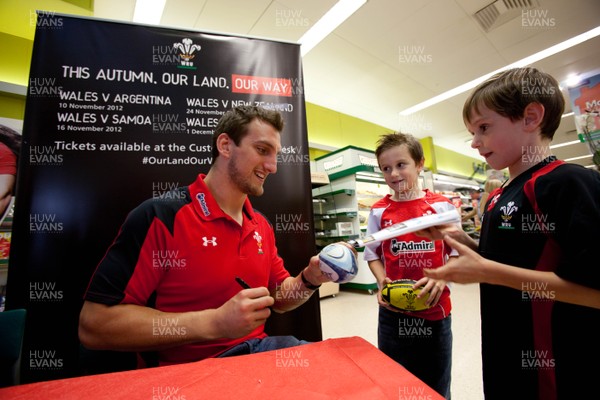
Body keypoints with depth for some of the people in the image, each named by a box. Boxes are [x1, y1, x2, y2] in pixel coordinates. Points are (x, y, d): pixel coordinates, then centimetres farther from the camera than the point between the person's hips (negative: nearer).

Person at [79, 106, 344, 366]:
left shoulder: (262, 226, 6)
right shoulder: (161, 216, -16)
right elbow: (93, 326, -18)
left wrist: (309, 279, -8)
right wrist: (214, 323, -24)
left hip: (261, 348, 6)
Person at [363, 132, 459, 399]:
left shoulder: (442, 206, -5)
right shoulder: (379, 211, -3)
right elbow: (373, 255, 3)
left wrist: (441, 279, -18)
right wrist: (382, 282, -13)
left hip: (436, 309, 0)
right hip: (393, 311, 1)